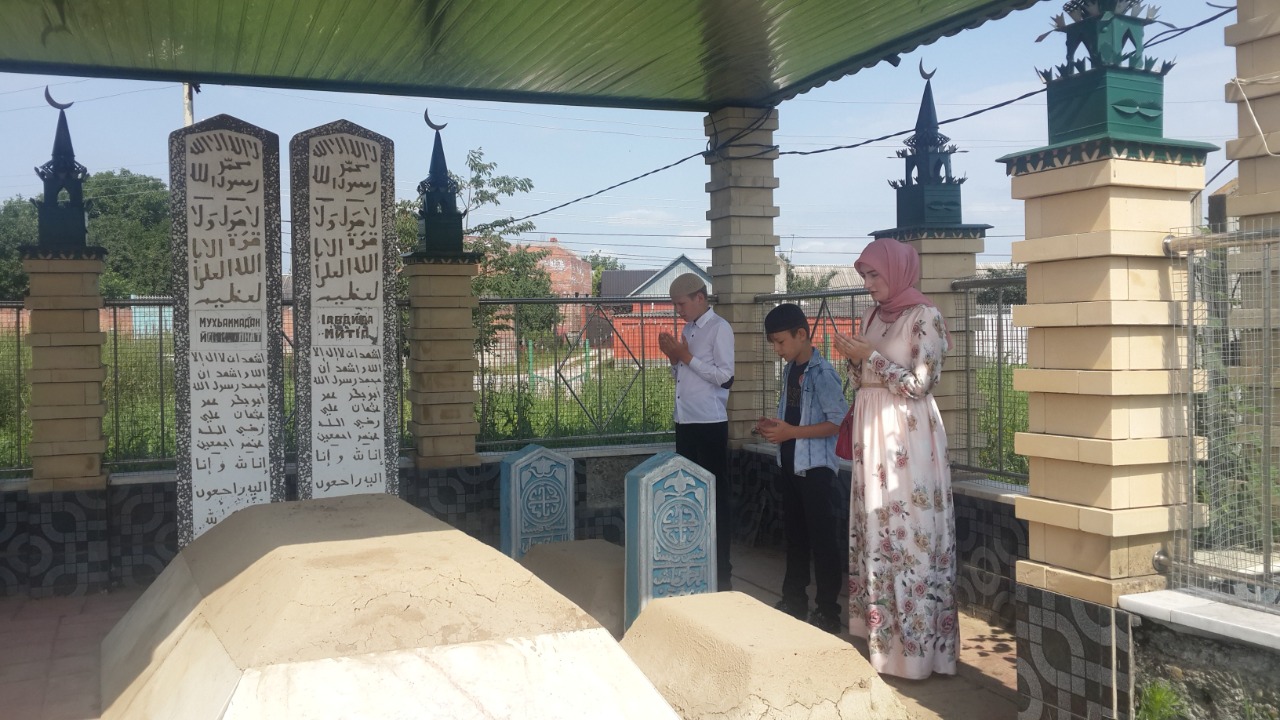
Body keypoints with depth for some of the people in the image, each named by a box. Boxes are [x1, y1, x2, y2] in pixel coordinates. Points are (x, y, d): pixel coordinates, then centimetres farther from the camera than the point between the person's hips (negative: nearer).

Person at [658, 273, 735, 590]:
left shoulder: (719, 328, -8)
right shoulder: (687, 329, 15)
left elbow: (725, 377, -17)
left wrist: (687, 356, -14)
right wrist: (674, 358, 2)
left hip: (709, 425, -8)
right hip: (684, 424, 8)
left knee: (716, 496, 0)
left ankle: (720, 571, 8)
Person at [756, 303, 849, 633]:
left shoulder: (822, 373, -15)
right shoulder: (790, 370, 10)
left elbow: (839, 422, -19)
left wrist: (791, 432, -20)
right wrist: (773, 425, 2)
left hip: (817, 468, -8)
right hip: (791, 465, 8)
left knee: (824, 540, 0)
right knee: (794, 536, 18)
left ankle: (828, 612, 9)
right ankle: (794, 600, 30)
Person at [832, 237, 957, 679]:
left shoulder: (925, 317, -8)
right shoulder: (873, 316, 13)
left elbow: (919, 385, -15)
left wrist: (871, 356, -14)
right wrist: (853, 358, -2)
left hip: (907, 437, -8)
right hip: (872, 432, 8)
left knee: (908, 533, -5)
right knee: (875, 531, 9)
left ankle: (914, 646, 3)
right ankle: (882, 636, 18)